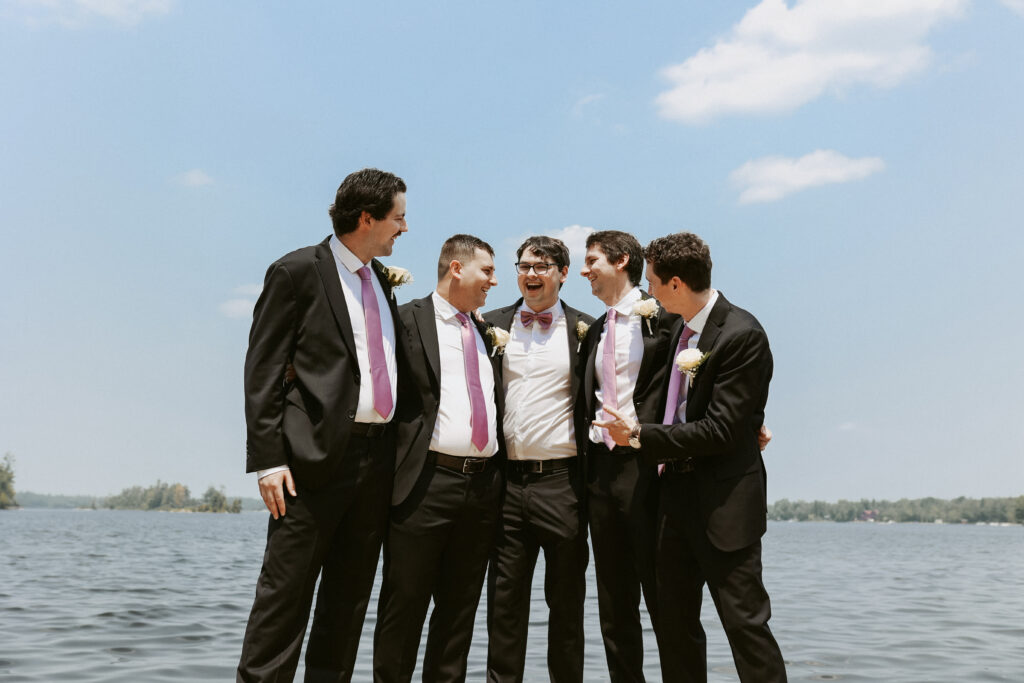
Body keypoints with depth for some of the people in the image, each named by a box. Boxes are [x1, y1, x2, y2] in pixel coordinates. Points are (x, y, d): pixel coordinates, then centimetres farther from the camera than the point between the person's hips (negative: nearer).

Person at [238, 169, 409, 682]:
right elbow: (262, 371, -7)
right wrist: (268, 460, -15)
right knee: (286, 590, -3)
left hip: (377, 456, 7)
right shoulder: (297, 272, -4)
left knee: (350, 596, 12)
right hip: (316, 454, -7)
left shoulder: (381, 278, 16)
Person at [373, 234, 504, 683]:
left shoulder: (485, 332, 17)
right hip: (427, 482, -6)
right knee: (405, 602, 3)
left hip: (483, 486, 6)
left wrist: (499, 474, 12)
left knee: (461, 607, 12)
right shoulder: (408, 319, -2)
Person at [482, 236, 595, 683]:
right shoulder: (492, 324, 10)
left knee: (566, 599, 9)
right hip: (507, 482, 2)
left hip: (562, 482, -2)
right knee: (504, 598, 9)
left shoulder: (586, 329, 4)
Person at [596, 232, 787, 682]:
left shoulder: (741, 334, -16)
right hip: (678, 491, 9)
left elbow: (720, 430, -20)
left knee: (745, 621, -2)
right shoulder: (680, 329, 10)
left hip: (724, 501, -8)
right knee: (673, 621, 14)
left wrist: (641, 436, -16)